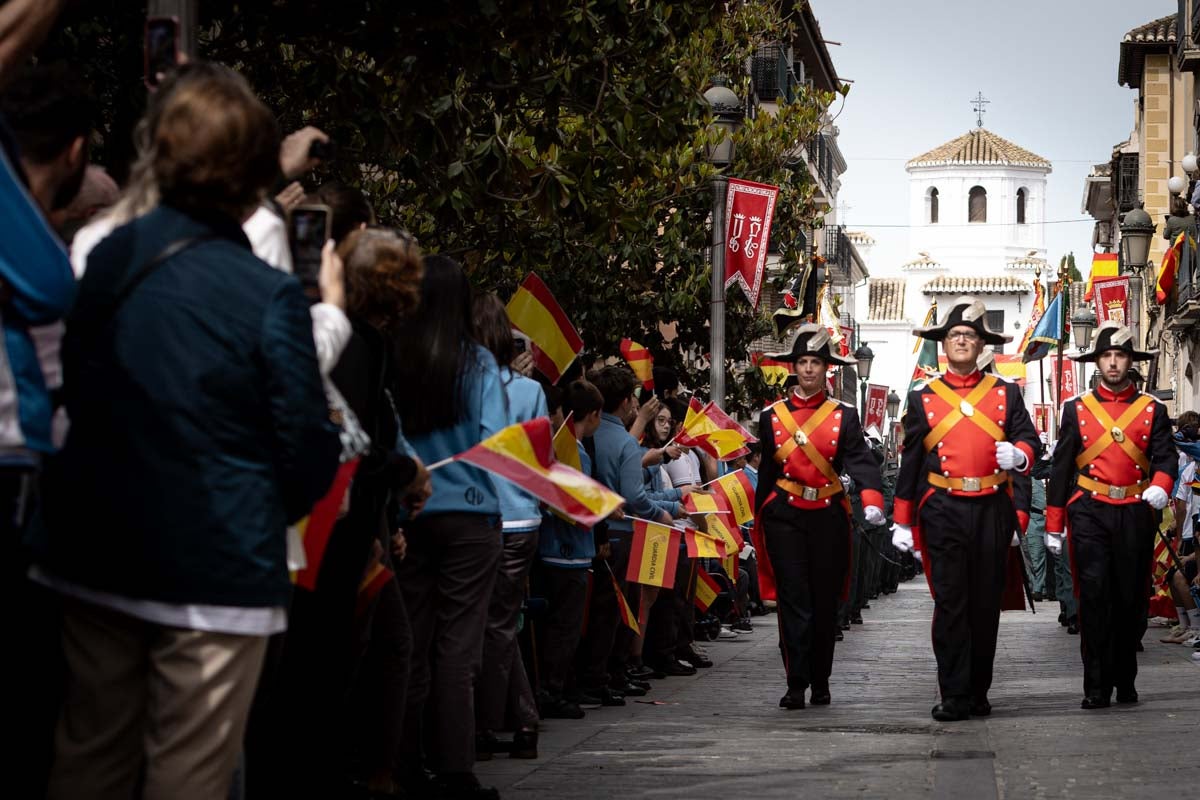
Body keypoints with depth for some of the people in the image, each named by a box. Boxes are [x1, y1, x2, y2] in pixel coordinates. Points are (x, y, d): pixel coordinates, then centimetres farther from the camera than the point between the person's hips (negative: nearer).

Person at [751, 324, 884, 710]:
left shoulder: (844, 416, 4)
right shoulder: (772, 416, 7)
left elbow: (860, 460, -10)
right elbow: (767, 472, 11)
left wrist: (872, 499, -27)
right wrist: (760, 521, 11)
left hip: (829, 517, 0)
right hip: (785, 516, 0)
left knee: (825, 602, 7)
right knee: (793, 601, -7)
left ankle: (820, 682, 19)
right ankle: (796, 684, -7)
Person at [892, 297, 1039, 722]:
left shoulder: (1005, 394, 11)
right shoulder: (923, 397, 9)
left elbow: (1028, 437, 8)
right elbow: (910, 462, 10)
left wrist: (1018, 454, -18)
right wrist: (902, 523, 8)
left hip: (992, 511, 1)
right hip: (944, 511, -1)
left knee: (986, 603, 6)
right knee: (950, 603, -5)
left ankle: (979, 693, 15)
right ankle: (954, 697, -3)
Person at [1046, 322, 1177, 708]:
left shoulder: (1153, 410, 9)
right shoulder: (1077, 408, 8)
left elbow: (1166, 456, 0)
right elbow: (1061, 468, 8)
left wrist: (1160, 485, -23)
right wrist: (1053, 526, 5)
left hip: (1136, 515, 1)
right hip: (1090, 513, -1)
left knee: (1132, 599, 6)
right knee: (1094, 595, -8)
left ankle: (1125, 681, 19)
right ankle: (1097, 686, -6)